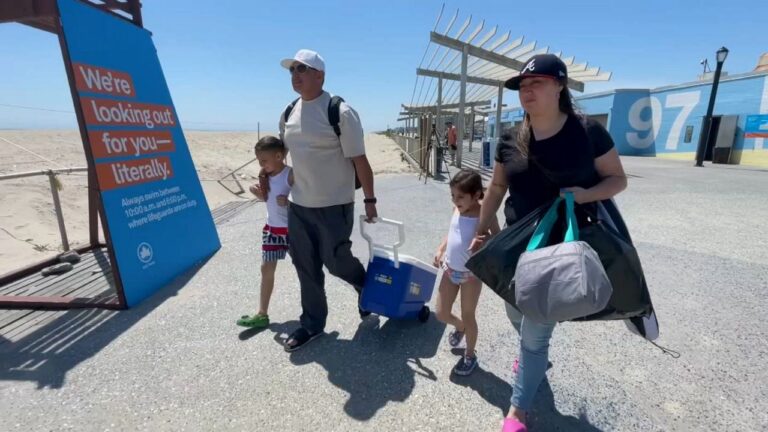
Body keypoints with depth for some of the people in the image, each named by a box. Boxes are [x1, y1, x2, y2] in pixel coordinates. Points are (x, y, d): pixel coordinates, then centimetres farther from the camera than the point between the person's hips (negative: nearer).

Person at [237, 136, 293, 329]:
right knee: (266, 268, 8)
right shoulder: (266, 175, 3)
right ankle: (262, 314, 18)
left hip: (292, 229, -6)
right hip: (272, 228, 7)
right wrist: (259, 192, -6)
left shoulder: (291, 175, -17)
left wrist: (288, 201, -30)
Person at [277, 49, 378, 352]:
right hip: (298, 205, 6)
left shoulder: (340, 112, -13)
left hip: (334, 206, -6)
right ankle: (312, 324, 30)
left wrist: (369, 200, -10)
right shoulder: (288, 114, 7)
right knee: (306, 267, 12)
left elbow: (360, 160, -12)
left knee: (335, 261, 2)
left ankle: (366, 286, 37)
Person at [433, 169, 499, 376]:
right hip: (450, 269, 6)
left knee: (468, 316, 11)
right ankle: (459, 327, 46)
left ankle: (470, 355, 35)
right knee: (441, 314, 12)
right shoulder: (457, 209, -1)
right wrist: (440, 249, 2)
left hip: (471, 273, -5)